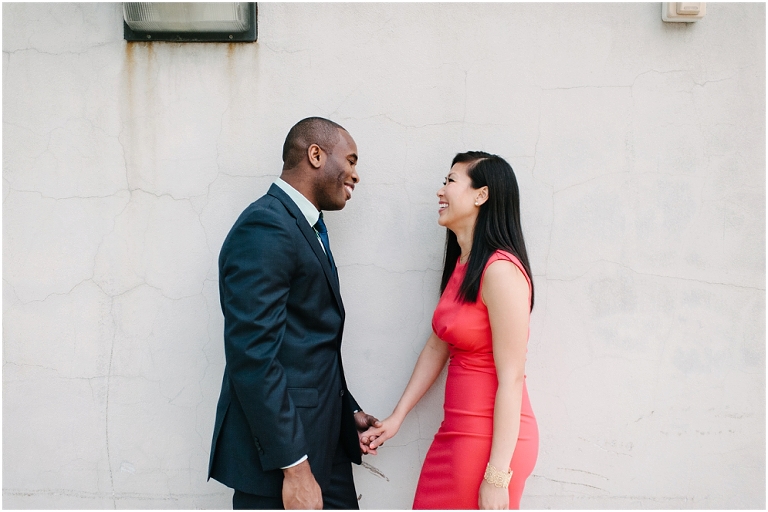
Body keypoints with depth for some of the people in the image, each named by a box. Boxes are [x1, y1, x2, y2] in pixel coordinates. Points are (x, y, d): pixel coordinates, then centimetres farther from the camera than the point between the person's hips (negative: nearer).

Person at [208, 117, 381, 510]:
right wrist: (294, 466, -23)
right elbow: (254, 356, -24)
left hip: (323, 440, 9)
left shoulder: (306, 227, 14)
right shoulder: (265, 227, -17)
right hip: (279, 450, -9)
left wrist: (348, 413, 12)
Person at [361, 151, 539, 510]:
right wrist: (397, 417, 14)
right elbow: (436, 347, 14)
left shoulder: (500, 270, -19)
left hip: (494, 437, -8)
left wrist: (497, 476, -20)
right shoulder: (461, 265, 9)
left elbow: (511, 379, -20)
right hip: (457, 432, 8)